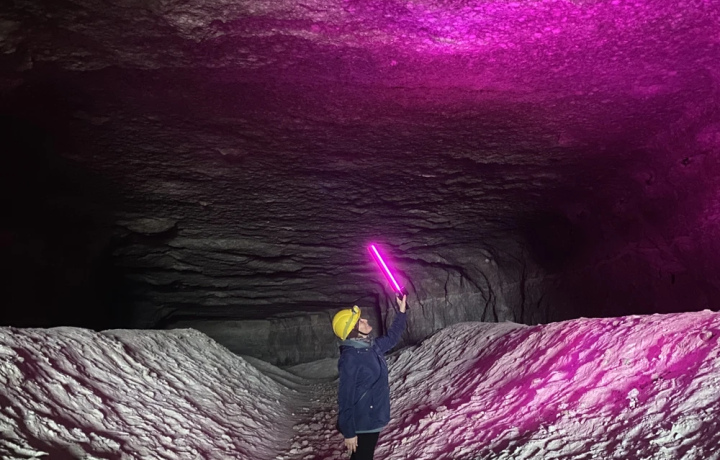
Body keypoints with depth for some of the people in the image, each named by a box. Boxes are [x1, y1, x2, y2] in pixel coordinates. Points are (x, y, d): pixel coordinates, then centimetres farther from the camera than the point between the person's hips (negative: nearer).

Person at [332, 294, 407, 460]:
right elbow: (345, 397, -22)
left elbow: (391, 338, 22)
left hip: (373, 418, 8)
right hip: (362, 423, -8)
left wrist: (401, 312, 15)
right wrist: (348, 432, -20)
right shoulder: (349, 358, -24)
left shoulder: (372, 346, 1)